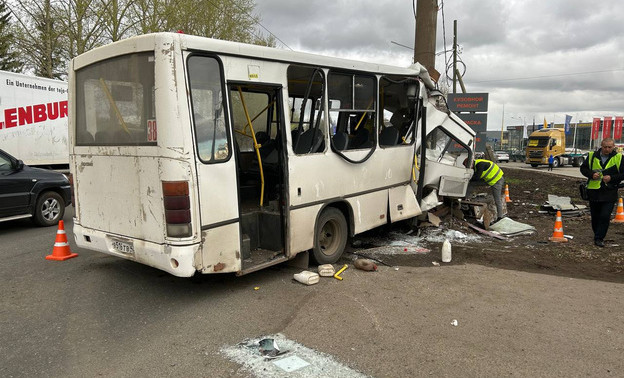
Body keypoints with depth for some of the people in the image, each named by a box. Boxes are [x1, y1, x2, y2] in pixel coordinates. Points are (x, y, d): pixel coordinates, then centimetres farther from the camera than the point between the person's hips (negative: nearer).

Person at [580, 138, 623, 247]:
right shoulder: (592, 156, 3)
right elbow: (583, 168, 9)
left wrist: (611, 178, -15)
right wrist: (591, 174, -10)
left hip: (610, 193, -2)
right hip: (594, 191, 2)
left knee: (605, 216, -9)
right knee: (595, 216, 12)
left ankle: (599, 238, -2)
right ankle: (597, 236, 29)